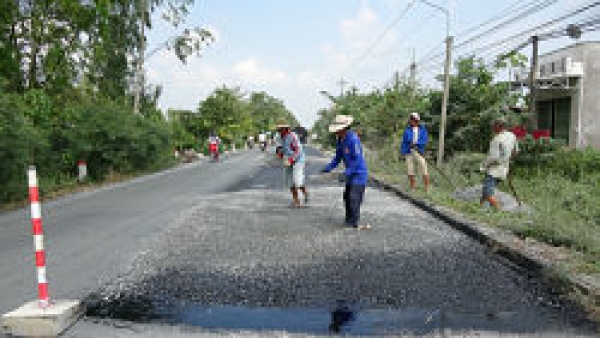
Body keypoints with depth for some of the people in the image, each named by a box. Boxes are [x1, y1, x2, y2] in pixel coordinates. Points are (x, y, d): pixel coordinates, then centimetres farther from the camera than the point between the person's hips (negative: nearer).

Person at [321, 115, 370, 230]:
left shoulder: (353, 139, -24)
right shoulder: (340, 139, 4)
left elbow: (358, 160, -25)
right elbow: (338, 157, 11)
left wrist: (346, 173, -29)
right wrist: (328, 168, 0)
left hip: (359, 173, -9)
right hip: (352, 174, 9)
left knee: (354, 198, -12)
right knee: (347, 197, 15)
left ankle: (354, 223, -4)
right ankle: (349, 220, 27)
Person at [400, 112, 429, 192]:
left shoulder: (423, 129, 5)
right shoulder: (407, 130, 8)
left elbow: (425, 140, -4)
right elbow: (404, 142, 9)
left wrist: (416, 143, -18)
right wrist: (402, 153, 2)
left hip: (419, 152, -2)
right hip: (409, 152, 2)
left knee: (424, 172, -4)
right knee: (410, 172, 3)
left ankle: (427, 189, 5)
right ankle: (413, 189, 13)